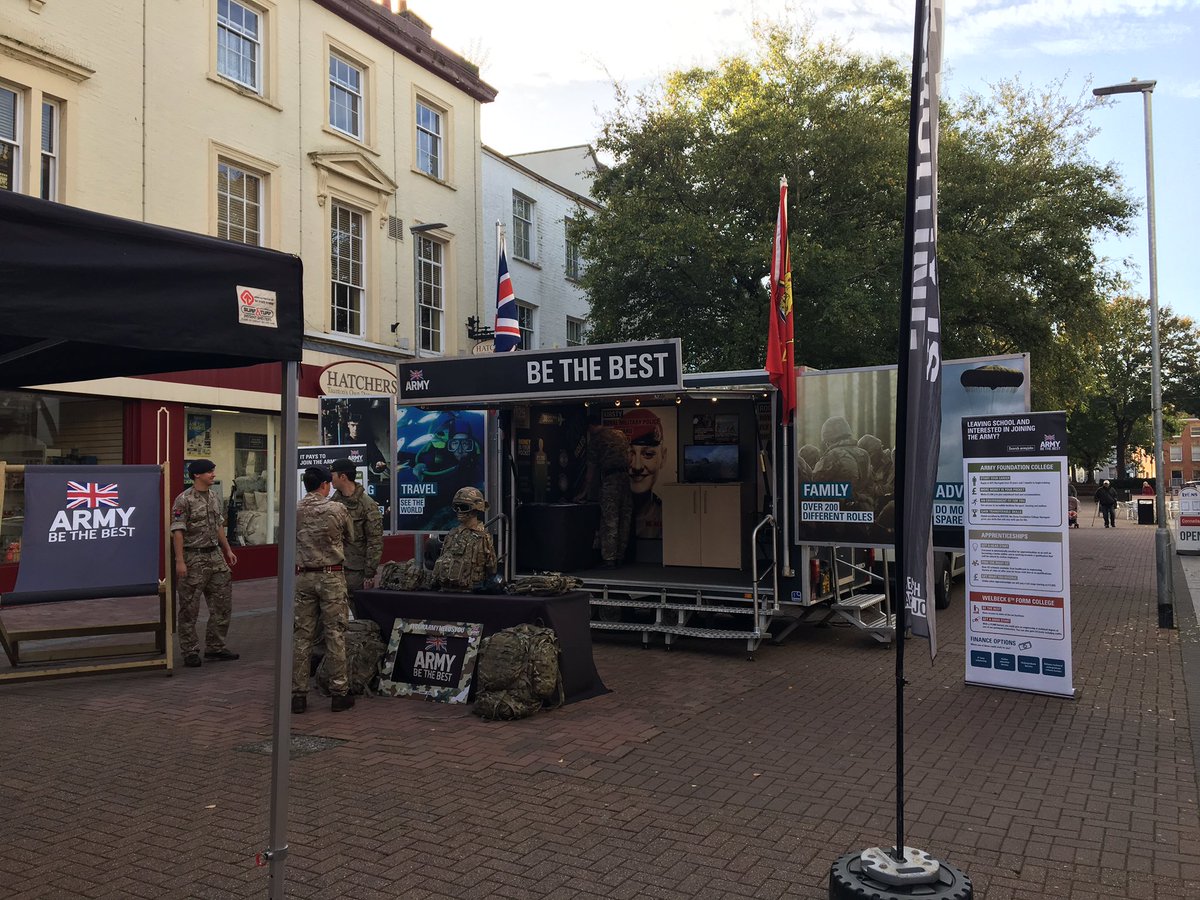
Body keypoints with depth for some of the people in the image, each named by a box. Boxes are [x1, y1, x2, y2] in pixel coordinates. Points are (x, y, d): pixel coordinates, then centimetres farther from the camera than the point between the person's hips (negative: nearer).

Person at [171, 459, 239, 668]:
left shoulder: (214, 496, 10)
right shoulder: (184, 500, -13)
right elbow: (177, 532, -16)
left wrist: (228, 550, 17)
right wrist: (180, 561, -20)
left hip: (215, 556, 8)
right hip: (194, 558, -7)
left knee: (223, 604, 9)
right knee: (190, 608, 3)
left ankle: (215, 647, 19)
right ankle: (190, 651, 12)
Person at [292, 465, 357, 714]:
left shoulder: (295, 512, -1)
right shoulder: (337, 509, -7)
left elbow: (290, 542, 4)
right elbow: (350, 539, 6)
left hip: (303, 576, 3)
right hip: (331, 576, -3)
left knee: (301, 636, 8)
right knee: (335, 635, 3)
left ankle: (298, 694, 11)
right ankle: (339, 693, 7)